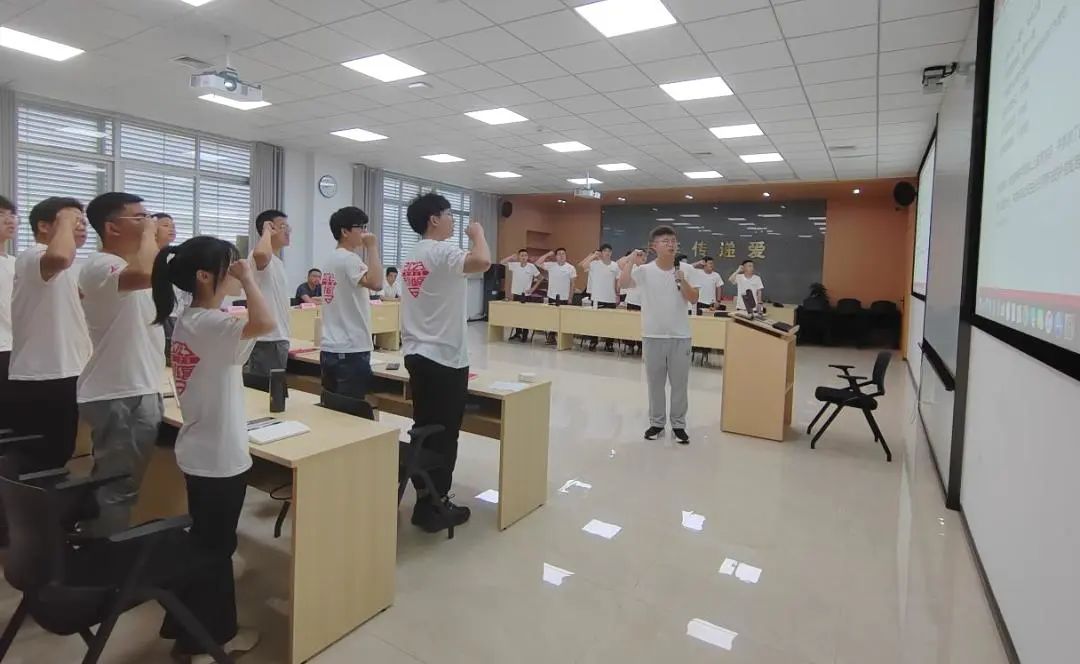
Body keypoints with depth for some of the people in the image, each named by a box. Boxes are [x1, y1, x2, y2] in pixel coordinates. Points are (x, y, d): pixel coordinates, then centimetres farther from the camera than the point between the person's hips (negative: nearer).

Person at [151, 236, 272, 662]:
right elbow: (265, 323, -41)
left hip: (204, 452, 10)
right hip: (219, 456, -10)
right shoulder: (207, 324, -23)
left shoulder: (190, 321, 8)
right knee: (212, 547, 8)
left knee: (213, 544, 20)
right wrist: (248, 276, -27)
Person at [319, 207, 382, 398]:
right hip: (351, 351, -9)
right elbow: (376, 283, -30)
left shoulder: (330, 259, 15)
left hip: (329, 350, 9)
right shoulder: (349, 259, -13)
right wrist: (372, 248, -19)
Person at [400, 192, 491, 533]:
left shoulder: (412, 256, 14)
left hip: (417, 355, 9)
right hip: (445, 358, -9)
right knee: (444, 434, 1)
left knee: (424, 429, 14)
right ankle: (437, 507, 10)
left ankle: (423, 501, 23)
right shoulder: (441, 252, -16)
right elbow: (482, 262, -34)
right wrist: (477, 233, -14)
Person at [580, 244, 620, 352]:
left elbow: (617, 282, 11)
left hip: (611, 299, 3)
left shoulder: (615, 265, 6)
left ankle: (609, 344, 17)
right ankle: (593, 342, 15)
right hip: (597, 298, -3)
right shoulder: (595, 264, -5)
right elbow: (581, 265, -20)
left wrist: (618, 295, 9)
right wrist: (593, 255, -15)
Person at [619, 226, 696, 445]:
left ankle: (678, 424, 22)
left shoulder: (684, 270, -2)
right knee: (655, 382, 11)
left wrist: (682, 281, -20)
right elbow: (622, 284, -19)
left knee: (679, 383, 9)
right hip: (653, 335, -1)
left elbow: (694, 299, -6)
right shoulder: (644, 271, -6)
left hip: (680, 336, 1)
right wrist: (632, 261, -21)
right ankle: (656, 422, 25)